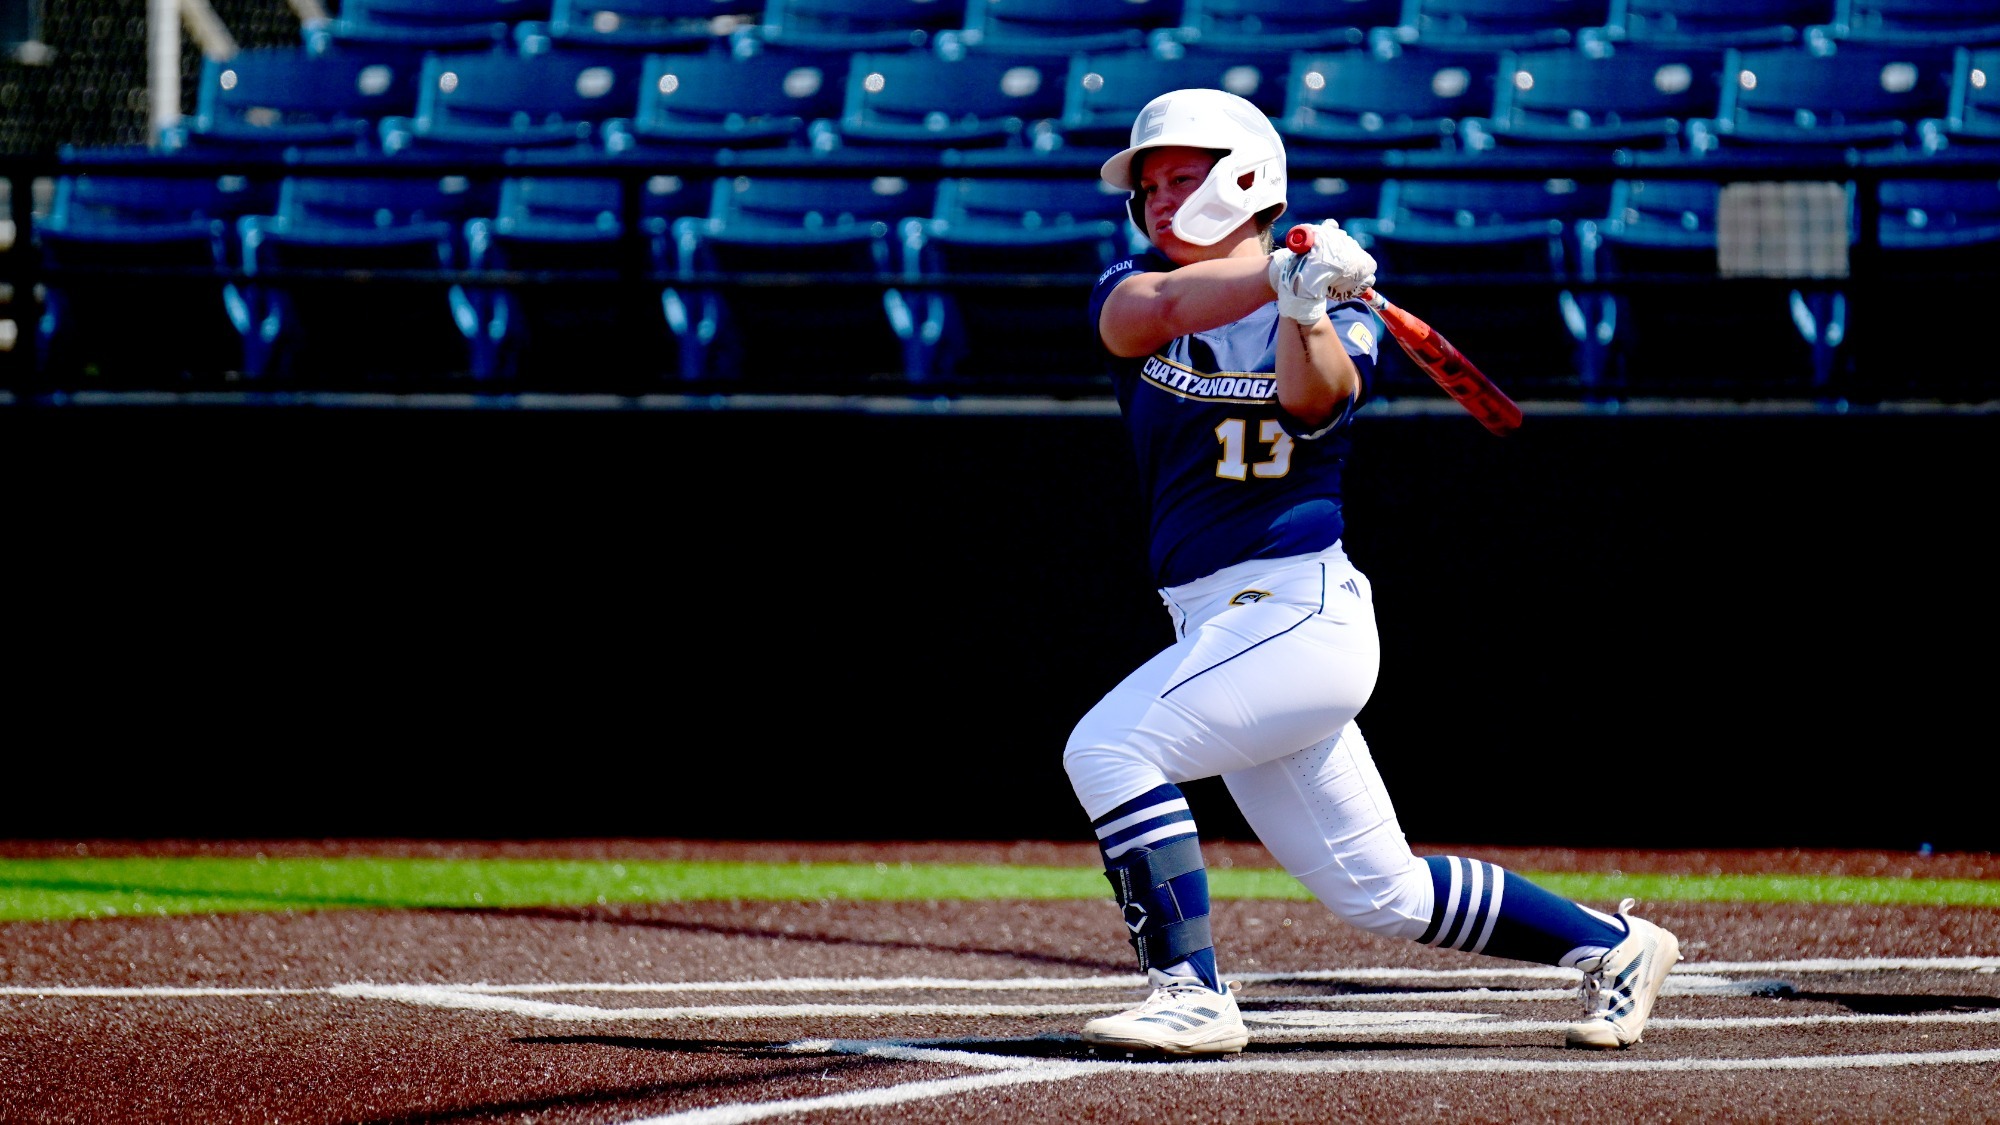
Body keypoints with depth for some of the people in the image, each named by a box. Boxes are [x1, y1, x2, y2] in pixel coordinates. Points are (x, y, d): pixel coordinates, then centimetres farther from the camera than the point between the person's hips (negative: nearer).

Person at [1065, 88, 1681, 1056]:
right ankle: (1609, 944, 23)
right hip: (1221, 630, 6)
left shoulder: (1335, 316, -1)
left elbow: (1313, 397, -22)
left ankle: (1190, 993, -20)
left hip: (1297, 608, -6)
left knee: (1109, 750, -22)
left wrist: (1305, 307, -40)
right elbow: (1147, 313, -15)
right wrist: (1284, 271, -26)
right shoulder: (1132, 289, 10)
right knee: (1380, 893, 10)